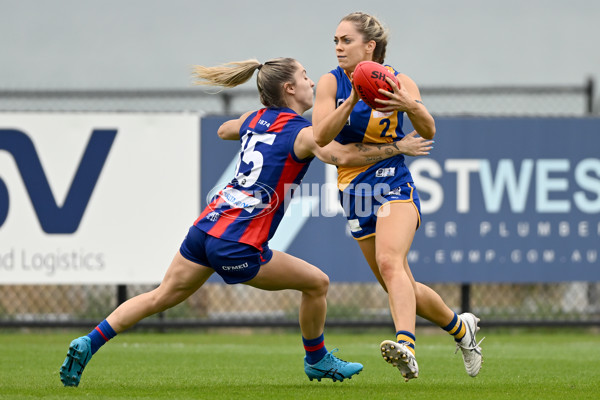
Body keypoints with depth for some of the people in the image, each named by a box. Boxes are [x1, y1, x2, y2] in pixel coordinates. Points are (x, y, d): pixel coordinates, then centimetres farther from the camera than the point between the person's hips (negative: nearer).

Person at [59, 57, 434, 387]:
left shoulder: (256, 119, 15)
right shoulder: (302, 133, -7)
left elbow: (223, 130, 38)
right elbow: (343, 155, -26)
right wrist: (397, 148, -17)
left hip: (207, 225, 7)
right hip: (238, 245, -7)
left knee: (161, 297, 14)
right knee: (316, 282, 10)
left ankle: (89, 343, 4)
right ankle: (318, 361, 27)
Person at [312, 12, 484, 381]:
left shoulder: (399, 82, -3)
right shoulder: (331, 83, 0)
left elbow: (428, 132, -12)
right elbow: (321, 136, -13)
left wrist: (411, 106, -33)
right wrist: (352, 100, -26)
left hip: (395, 184, -4)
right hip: (355, 192, 4)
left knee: (390, 262, -30)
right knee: (403, 289, 8)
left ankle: (406, 345, -48)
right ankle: (461, 327, 31)